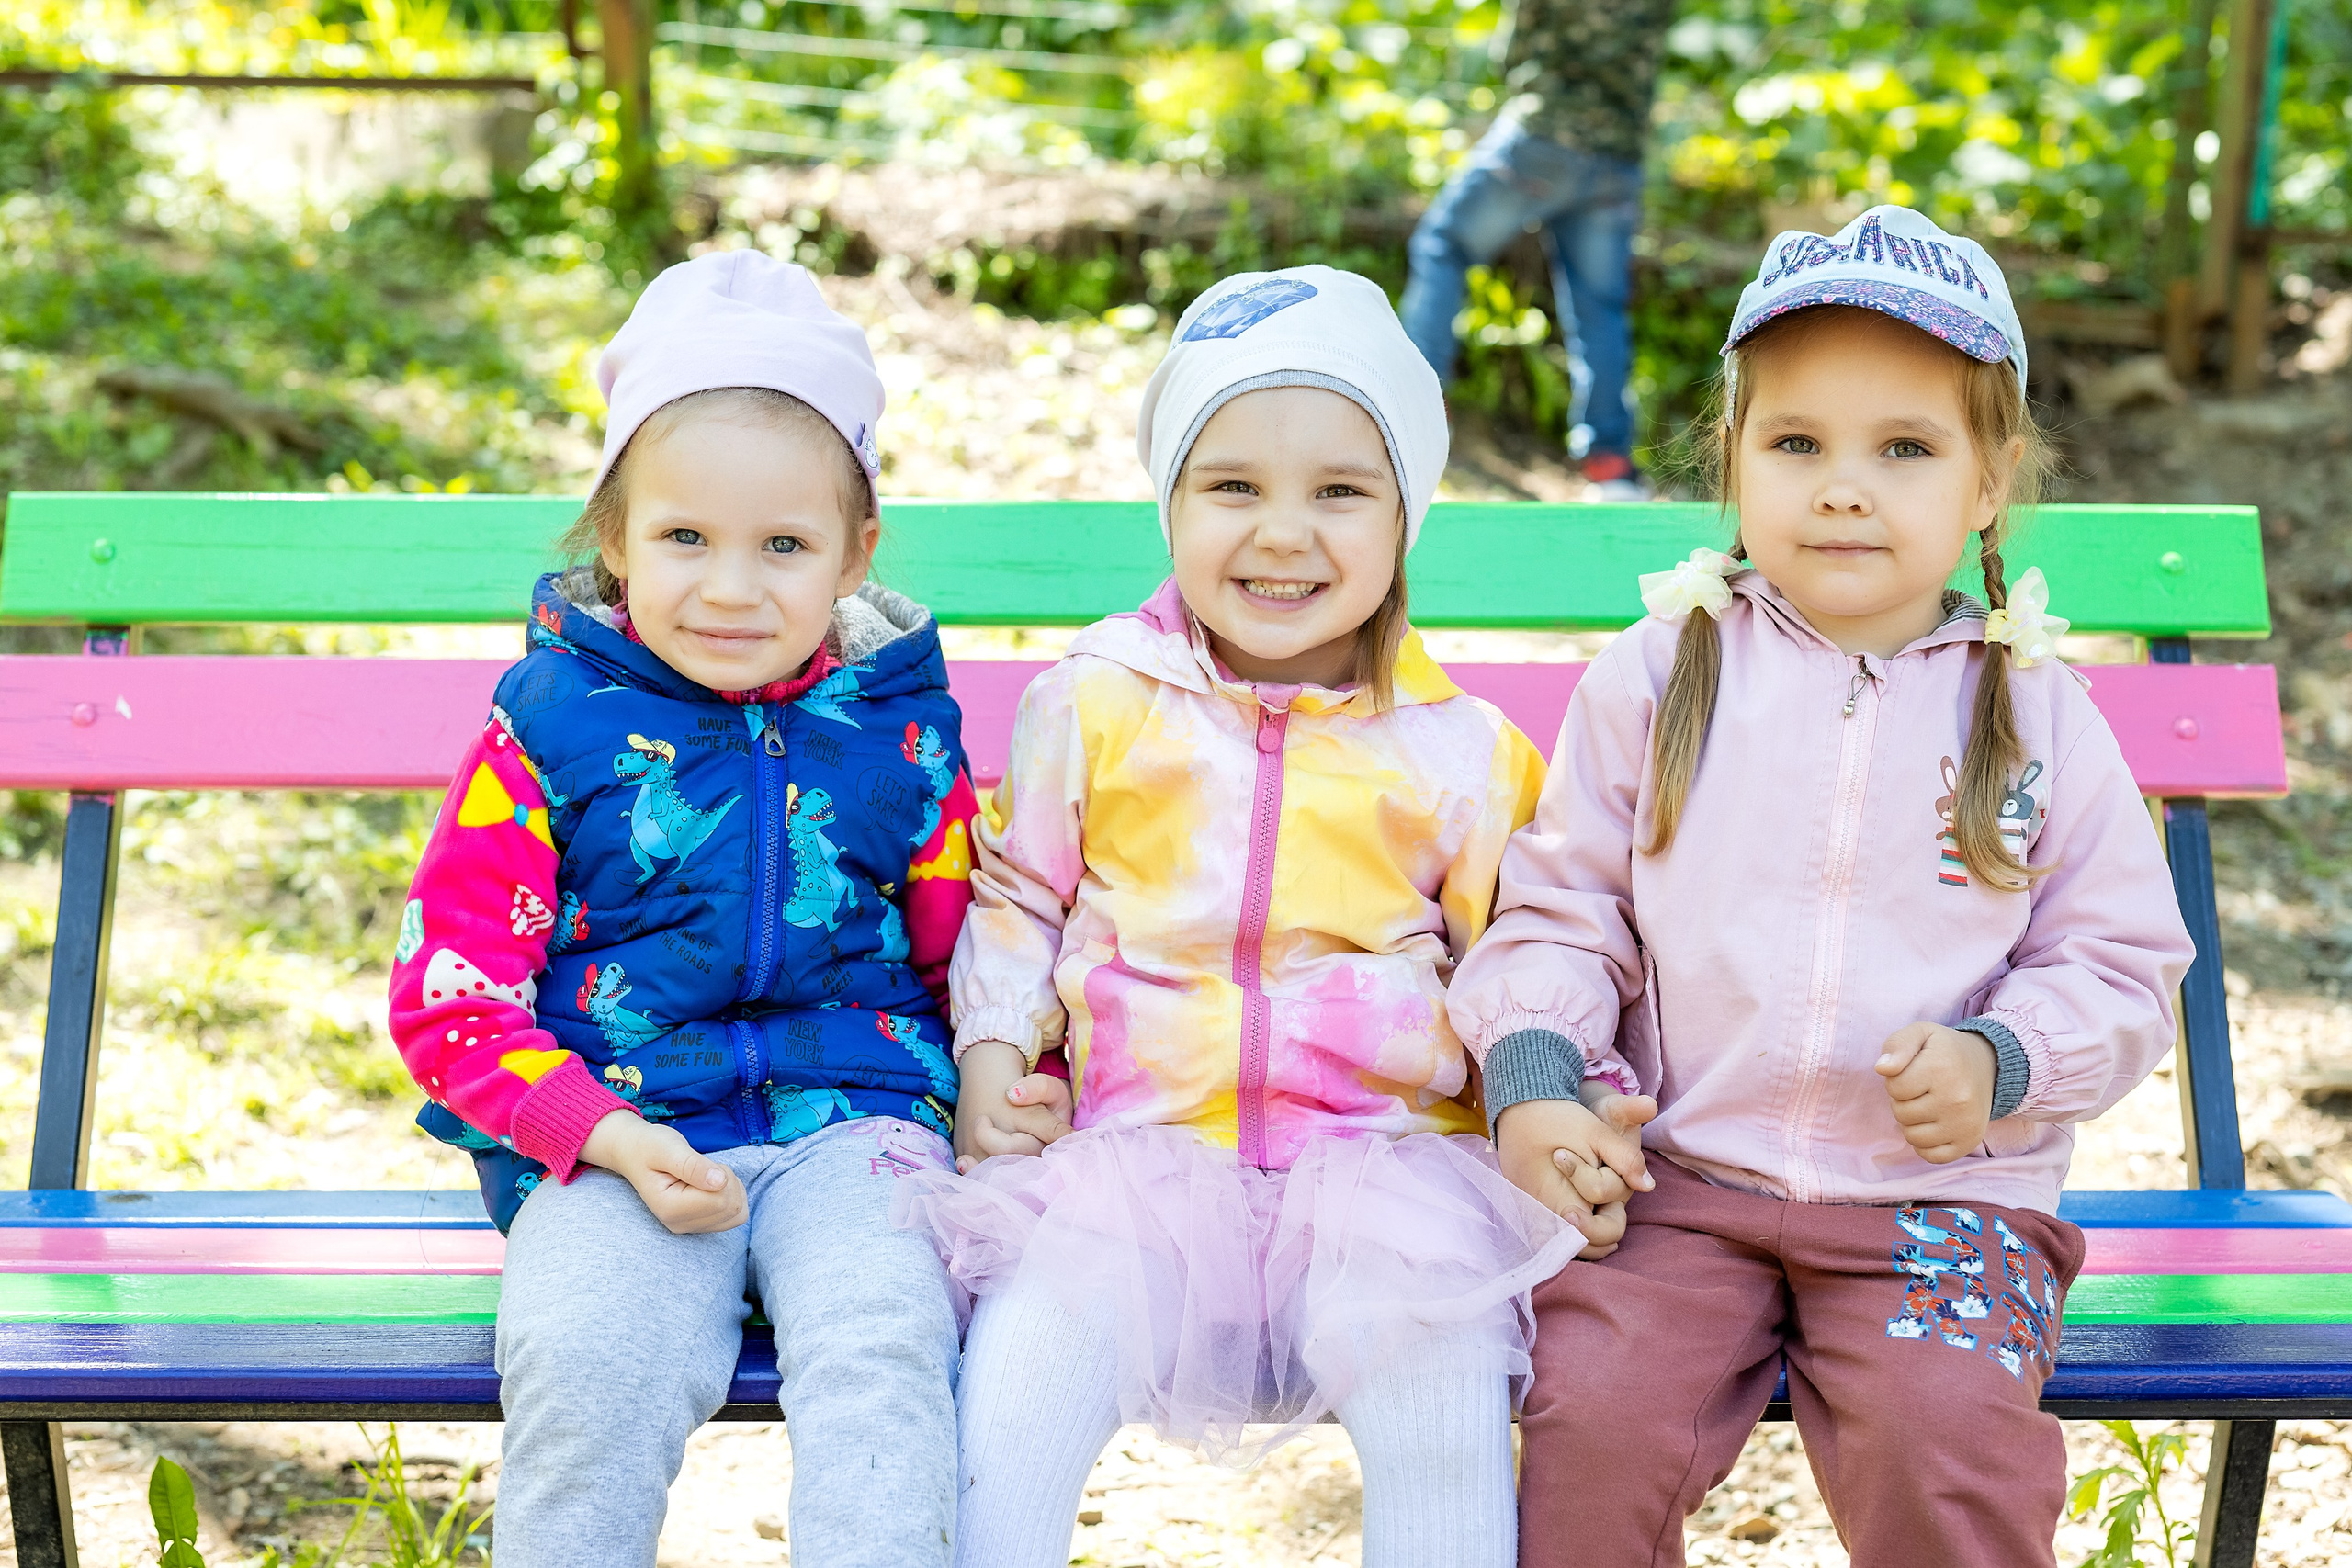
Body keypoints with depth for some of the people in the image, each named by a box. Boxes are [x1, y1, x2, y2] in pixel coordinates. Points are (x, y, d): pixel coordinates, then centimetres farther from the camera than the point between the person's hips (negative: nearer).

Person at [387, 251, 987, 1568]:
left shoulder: (899, 732, 7)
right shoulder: (551, 733, 1)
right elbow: (449, 999, 0)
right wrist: (611, 1139, -14)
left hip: (848, 1122, 1)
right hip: (613, 1140, -1)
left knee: (882, 1348, -29)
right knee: (589, 1370, -29)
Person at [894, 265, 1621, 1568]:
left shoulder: (1460, 751, 6)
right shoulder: (1094, 702, 7)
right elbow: (1016, 895, 17)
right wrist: (992, 1059, 3)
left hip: (1386, 1151, 0)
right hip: (1140, 1148, 1)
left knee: (1447, 1448, -24)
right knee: (1005, 1413, -23)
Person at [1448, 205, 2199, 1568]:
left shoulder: (2037, 715, 5)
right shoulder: (1654, 680, 4)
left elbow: (2122, 967, 8)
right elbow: (1559, 909, 7)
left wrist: (2000, 1062, -11)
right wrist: (1534, 1081, -10)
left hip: (1941, 1192, 0)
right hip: (1678, 1170, 0)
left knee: (1949, 1440, -24)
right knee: (1599, 1413, -22)